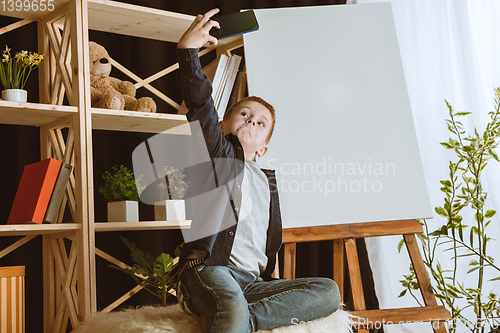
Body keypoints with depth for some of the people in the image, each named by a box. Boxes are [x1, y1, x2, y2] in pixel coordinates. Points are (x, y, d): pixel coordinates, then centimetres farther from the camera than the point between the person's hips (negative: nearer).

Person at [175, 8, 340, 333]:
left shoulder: (267, 180, 29)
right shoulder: (219, 153, 12)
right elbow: (200, 105, -6)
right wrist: (188, 49, -17)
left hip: (252, 281, 6)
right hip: (210, 266, -6)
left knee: (329, 291, -17)